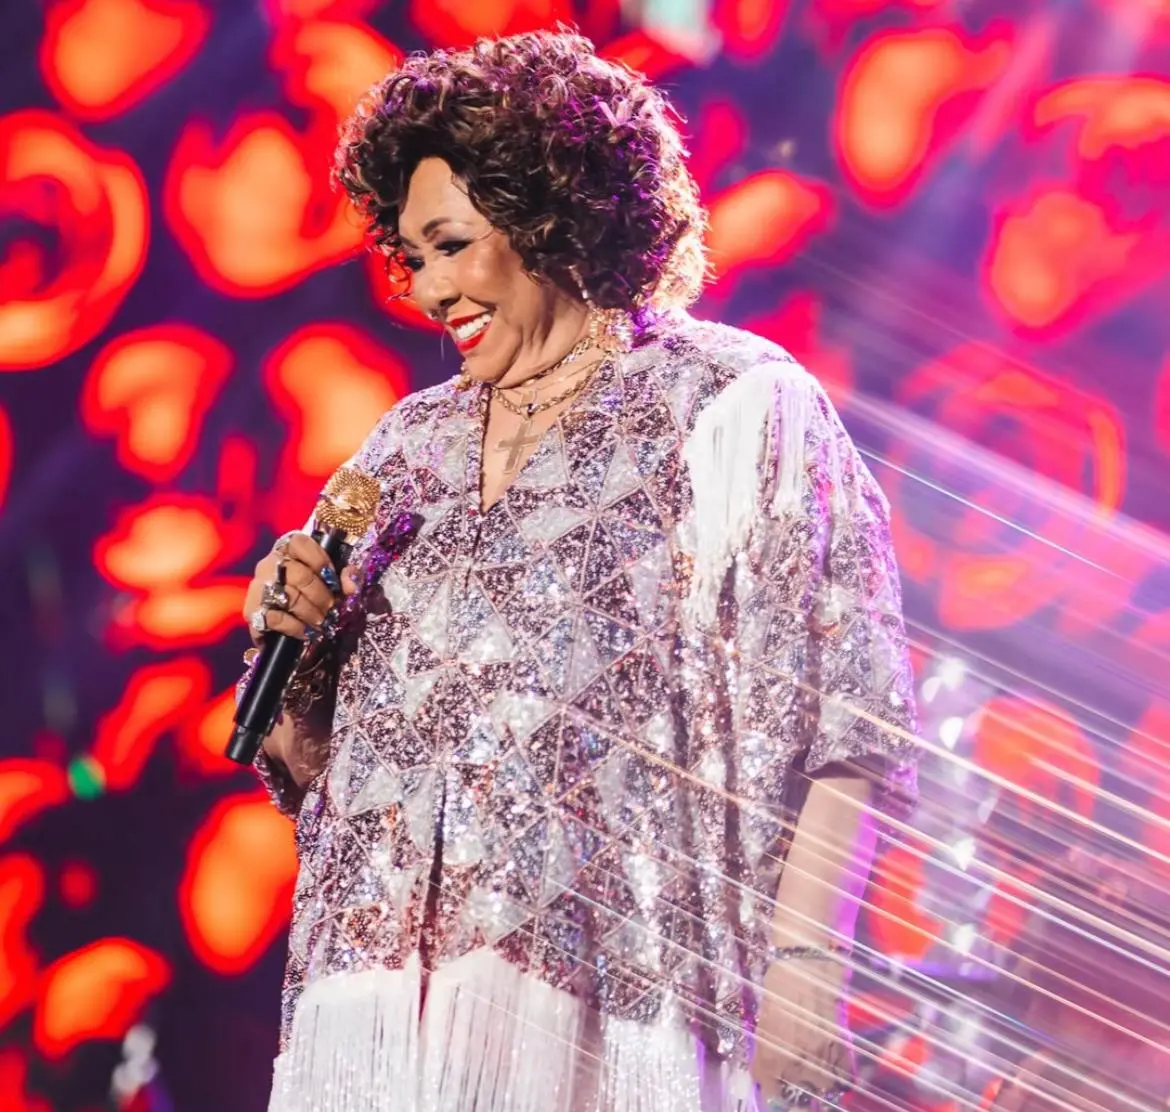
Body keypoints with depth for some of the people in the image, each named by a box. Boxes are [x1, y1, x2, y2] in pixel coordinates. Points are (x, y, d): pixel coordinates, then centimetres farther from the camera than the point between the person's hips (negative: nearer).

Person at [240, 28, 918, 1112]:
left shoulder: (736, 405, 1)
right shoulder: (408, 446, 16)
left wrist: (803, 956, -15)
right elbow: (316, 763, 19)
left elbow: (847, 719, -6)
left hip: (610, 997, -4)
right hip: (380, 997, 5)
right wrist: (290, 644, 0)